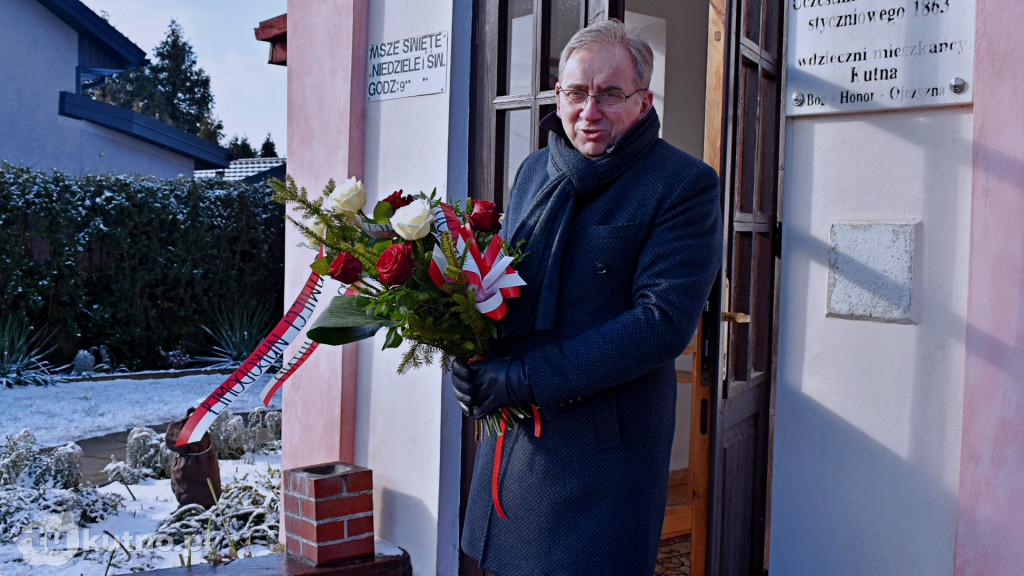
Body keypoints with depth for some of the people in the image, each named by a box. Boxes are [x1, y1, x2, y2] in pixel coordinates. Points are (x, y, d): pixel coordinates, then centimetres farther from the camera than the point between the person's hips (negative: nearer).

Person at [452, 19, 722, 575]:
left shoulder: (683, 185, -9)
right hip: (512, 437, 6)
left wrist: (524, 379, -21)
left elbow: (663, 320, -18)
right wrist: (470, 357, -4)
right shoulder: (535, 171, 11)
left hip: (603, 451, -5)